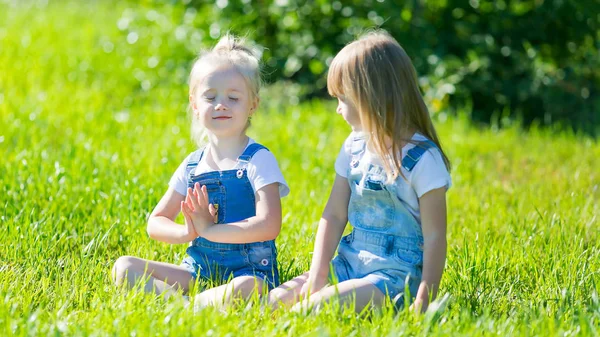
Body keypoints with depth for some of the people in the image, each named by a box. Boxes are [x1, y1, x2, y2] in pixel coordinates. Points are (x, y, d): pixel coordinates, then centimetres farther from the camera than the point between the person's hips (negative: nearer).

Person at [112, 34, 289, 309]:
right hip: (198, 270, 6)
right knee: (124, 268, -10)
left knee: (245, 289, -42)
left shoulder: (258, 160, -5)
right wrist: (188, 231, -11)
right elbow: (155, 223, 12)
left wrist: (208, 229, -19)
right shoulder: (192, 165, 11)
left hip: (248, 270, -6)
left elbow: (269, 226, -19)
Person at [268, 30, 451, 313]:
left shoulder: (422, 159, -14)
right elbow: (334, 215, 9)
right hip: (349, 265, 7)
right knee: (278, 298, -9)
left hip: (394, 276, -7)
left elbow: (435, 235, -13)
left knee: (318, 307, -27)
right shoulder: (354, 147, 8)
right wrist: (317, 276, -1)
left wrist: (423, 301, -18)